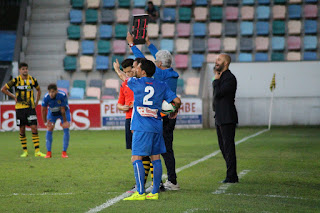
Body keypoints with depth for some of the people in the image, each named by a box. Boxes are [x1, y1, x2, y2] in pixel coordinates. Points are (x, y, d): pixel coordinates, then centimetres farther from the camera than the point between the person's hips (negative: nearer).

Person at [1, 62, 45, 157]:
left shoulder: (32, 79, 3)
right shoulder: (16, 80, -3)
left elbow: (38, 90, 21)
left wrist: (36, 101, 11)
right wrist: (14, 96, 1)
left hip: (31, 107, 1)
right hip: (20, 108, -1)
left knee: (34, 128, -7)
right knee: (22, 130, 3)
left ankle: (37, 151, -6)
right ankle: (25, 151, 13)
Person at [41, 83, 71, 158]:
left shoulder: (62, 95, -34)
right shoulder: (46, 97, -28)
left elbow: (63, 110, -27)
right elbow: (43, 110, -16)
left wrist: (65, 121, -19)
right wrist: (45, 122, -11)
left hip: (63, 112, -2)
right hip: (52, 112, 2)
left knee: (66, 129, -15)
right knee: (49, 130, -11)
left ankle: (64, 152, -10)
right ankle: (48, 152, -3)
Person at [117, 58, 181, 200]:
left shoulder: (137, 83, -3)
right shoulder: (162, 86, 7)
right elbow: (177, 101, 6)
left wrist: (117, 69, 39)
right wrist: (175, 112, 28)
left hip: (141, 127, -5)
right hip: (156, 127, 6)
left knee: (136, 158, -6)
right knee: (156, 158, 10)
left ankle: (140, 193, -13)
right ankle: (155, 192, 11)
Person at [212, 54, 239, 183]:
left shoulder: (230, 78, -12)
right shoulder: (221, 77, 18)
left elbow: (218, 93, -20)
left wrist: (216, 80, -9)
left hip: (227, 118, -10)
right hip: (219, 118, 10)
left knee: (228, 147, -7)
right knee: (223, 147, 13)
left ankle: (231, 176, -4)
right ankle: (231, 175, 19)